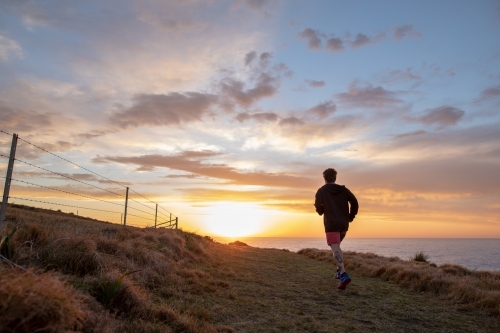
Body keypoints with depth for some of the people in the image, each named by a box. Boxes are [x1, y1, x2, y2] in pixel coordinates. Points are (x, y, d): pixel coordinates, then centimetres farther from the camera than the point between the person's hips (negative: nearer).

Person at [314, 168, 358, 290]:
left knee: (335, 250, -9)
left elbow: (318, 207, -8)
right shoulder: (343, 189, 10)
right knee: (337, 247, 24)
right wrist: (350, 217, 9)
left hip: (331, 225, -5)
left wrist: (322, 211, 15)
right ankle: (340, 270, 21)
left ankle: (344, 275, -25)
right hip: (344, 224, 5)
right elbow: (354, 202, 0)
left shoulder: (321, 191, 1)